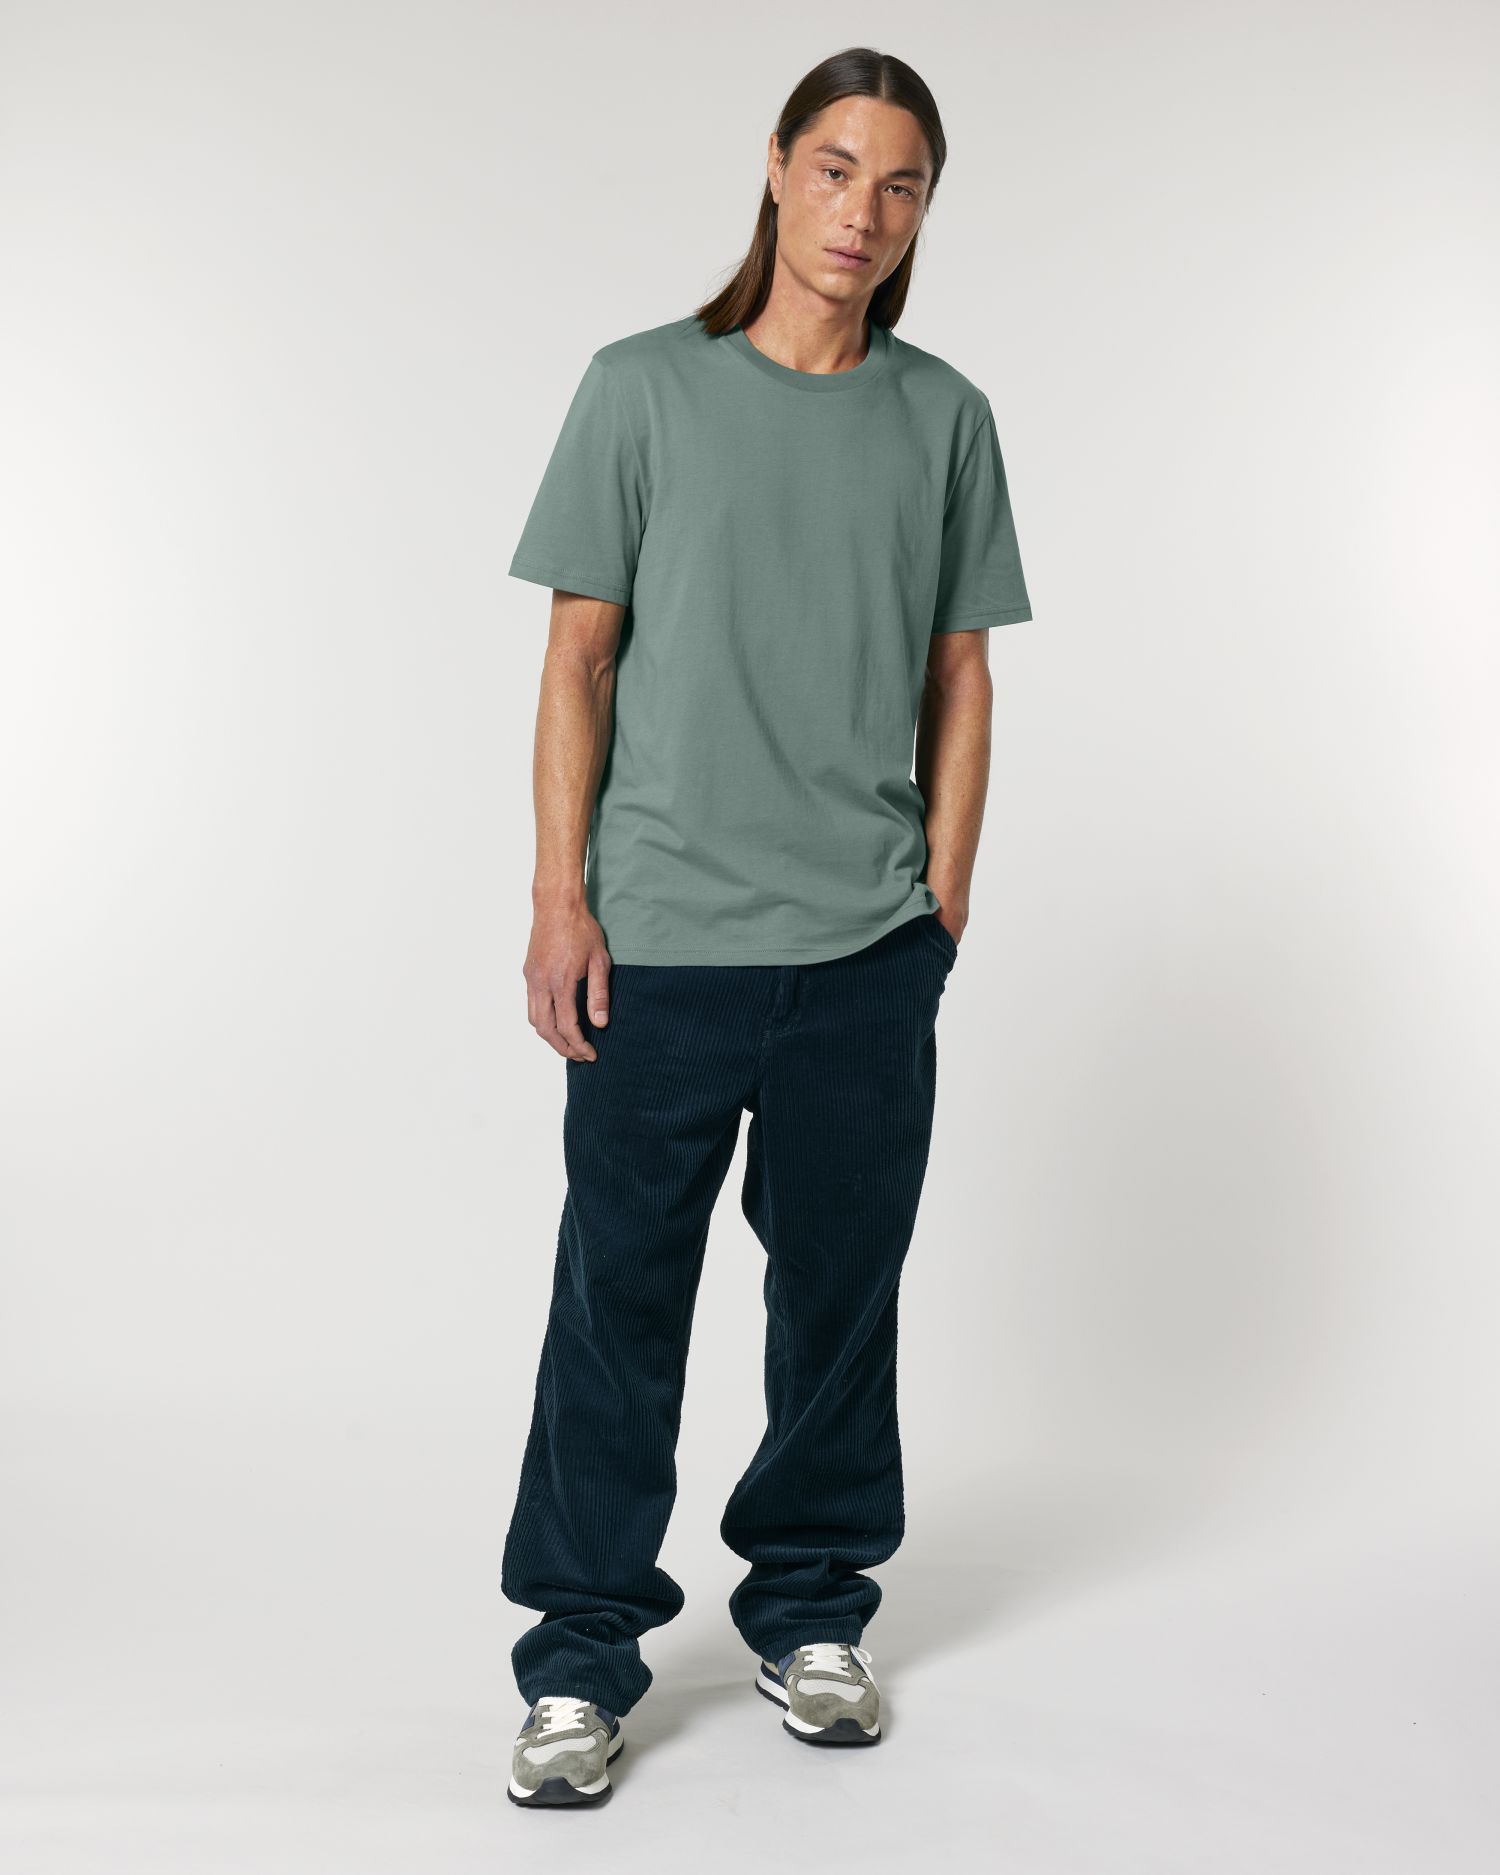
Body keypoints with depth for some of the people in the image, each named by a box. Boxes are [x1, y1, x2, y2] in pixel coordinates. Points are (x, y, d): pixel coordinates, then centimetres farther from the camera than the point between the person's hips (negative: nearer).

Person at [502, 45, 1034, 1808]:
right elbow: (579, 658, 0)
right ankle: (582, 1658, 16)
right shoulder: (644, 389, 1)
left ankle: (809, 1611, 29)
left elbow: (958, 675, 11)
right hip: (661, 940, -2)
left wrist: (943, 890, 5)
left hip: (869, 953, 2)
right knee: (620, 1301, 3)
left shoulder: (945, 418, 7)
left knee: (842, 1293, 11)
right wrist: (560, 899, -5)